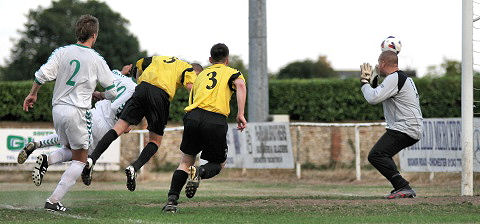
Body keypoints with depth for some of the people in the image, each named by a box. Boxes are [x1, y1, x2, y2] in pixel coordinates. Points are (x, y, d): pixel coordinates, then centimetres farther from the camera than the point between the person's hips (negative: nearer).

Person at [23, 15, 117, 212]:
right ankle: (53, 201, -5)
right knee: (79, 160, 6)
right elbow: (112, 92, 4)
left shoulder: (62, 52, 3)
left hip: (57, 108, 5)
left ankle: (46, 159, -5)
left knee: (70, 151, 26)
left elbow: (43, 74, -8)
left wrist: (33, 94, 8)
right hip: (77, 111, -5)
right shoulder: (97, 60, -3)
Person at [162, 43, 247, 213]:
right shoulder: (231, 72, 16)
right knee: (218, 164, 16)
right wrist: (241, 114, -9)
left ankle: (172, 200, 0)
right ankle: (199, 173, -17)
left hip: (193, 116, 3)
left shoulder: (201, 75, 29)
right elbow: (240, 84, -6)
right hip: (216, 121, -3)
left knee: (186, 162, 17)